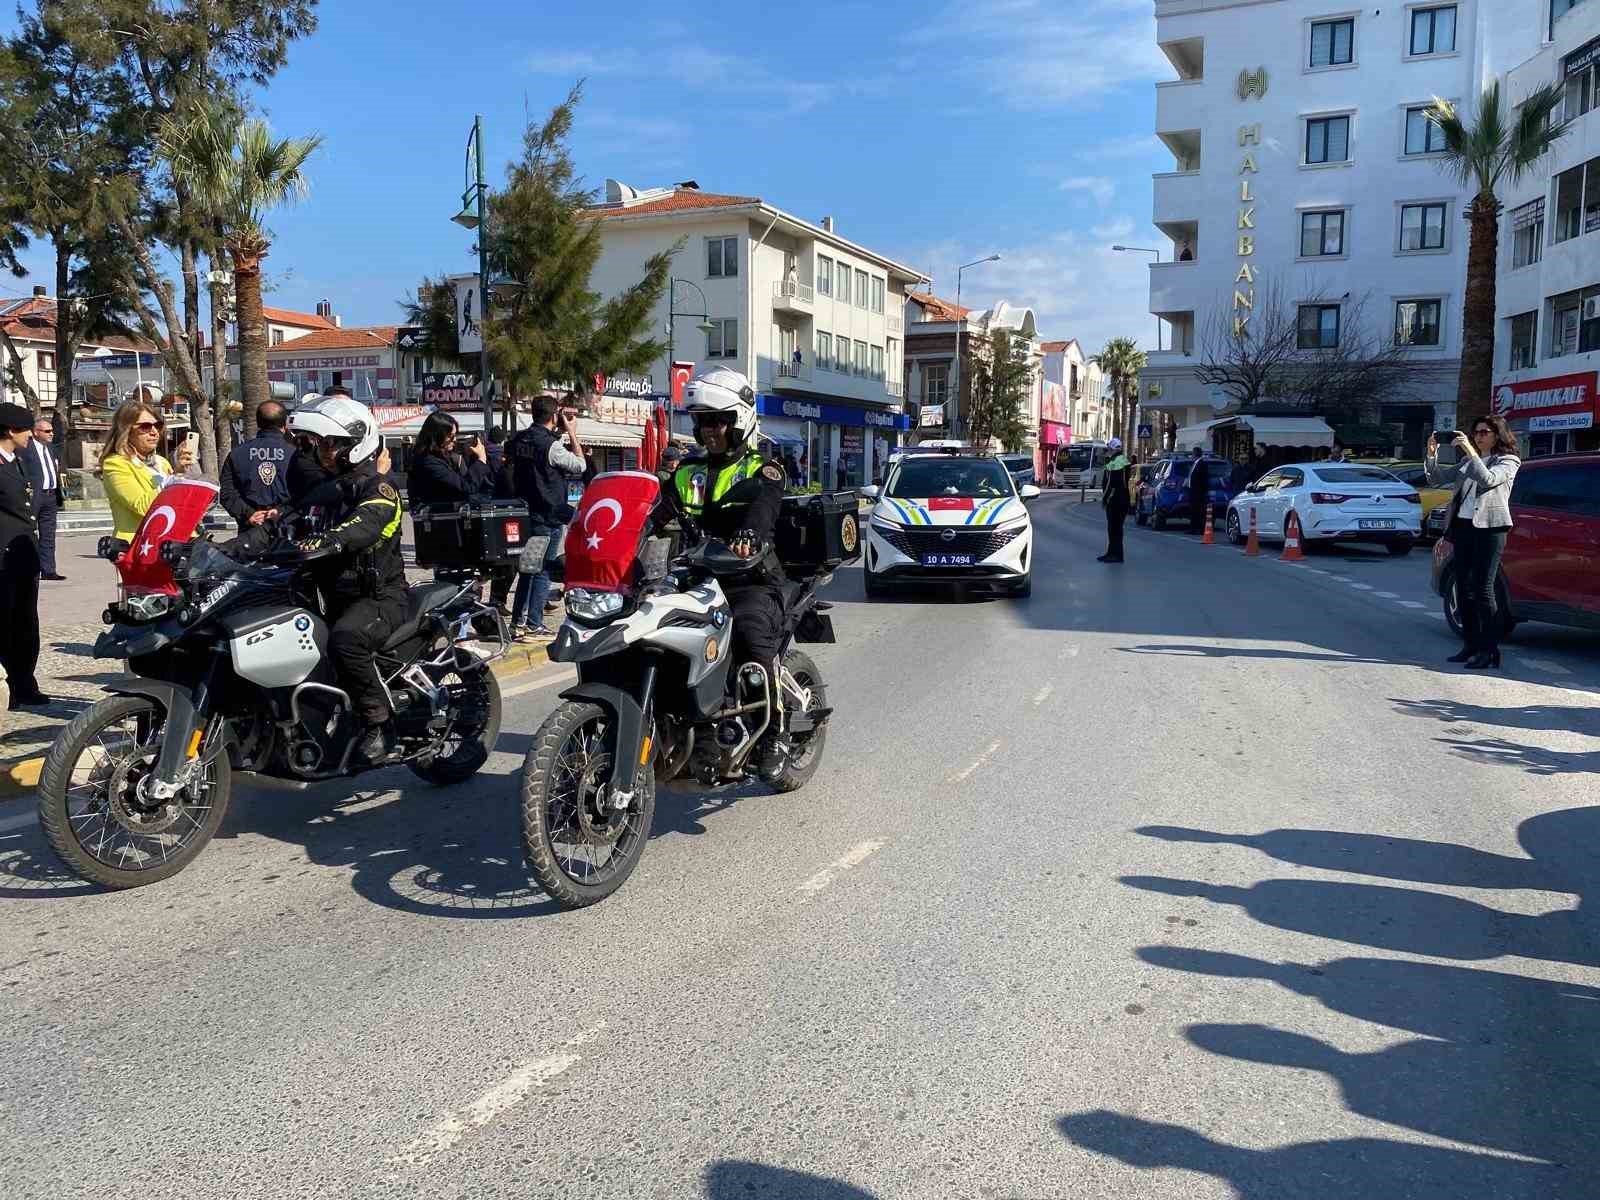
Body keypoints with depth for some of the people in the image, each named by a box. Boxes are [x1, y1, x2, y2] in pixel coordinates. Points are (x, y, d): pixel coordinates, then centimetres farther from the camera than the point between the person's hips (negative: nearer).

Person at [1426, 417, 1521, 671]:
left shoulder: (1508, 460, 1)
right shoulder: (1467, 461, 18)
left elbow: (1488, 480, -17)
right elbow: (1437, 478, 14)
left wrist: (1470, 451, -18)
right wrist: (1432, 454, -1)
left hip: (1489, 528, -6)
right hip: (1462, 526, 7)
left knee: (1482, 590, -8)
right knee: (1463, 588, 8)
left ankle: (1489, 650, -4)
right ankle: (1471, 645, 16)